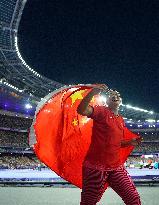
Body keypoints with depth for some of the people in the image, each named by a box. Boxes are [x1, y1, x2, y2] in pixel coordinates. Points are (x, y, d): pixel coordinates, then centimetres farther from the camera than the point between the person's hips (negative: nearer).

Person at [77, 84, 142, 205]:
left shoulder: (121, 120, 15)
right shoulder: (102, 111, -3)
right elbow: (81, 110, -22)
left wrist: (130, 143, 9)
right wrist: (92, 93, -34)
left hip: (117, 167, 6)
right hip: (96, 166, -6)